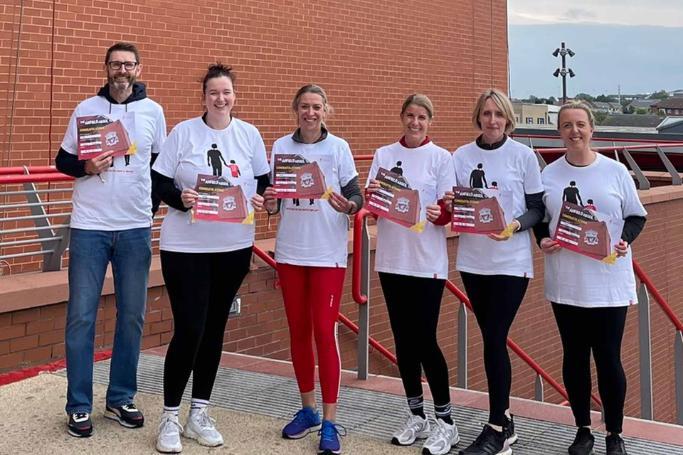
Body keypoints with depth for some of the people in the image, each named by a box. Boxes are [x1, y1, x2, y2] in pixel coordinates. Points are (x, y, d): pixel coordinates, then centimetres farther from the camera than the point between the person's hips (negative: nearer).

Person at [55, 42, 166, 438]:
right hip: (89, 227, -1)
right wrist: (86, 167, -13)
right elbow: (63, 160, 7)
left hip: (136, 229, 2)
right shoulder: (86, 109, 3)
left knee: (132, 316, 6)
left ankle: (121, 399, 19)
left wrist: (153, 201, 1)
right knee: (81, 317, -1)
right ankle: (79, 406, 9)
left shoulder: (152, 111, 6)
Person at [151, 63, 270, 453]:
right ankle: (170, 417, 11)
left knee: (215, 328, 11)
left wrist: (261, 199, -11)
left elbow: (264, 183, 10)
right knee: (189, 330, -6)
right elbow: (159, 183, -3)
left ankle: (199, 414, 24)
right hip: (185, 246, -3)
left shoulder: (249, 134, 4)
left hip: (234, 246, 4)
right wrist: (180, 198, -22)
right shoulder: (183, 132, -4)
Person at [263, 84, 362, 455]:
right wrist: (270, 205, -12)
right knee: (298, 331, 10)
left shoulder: (338, 147, -2)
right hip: (290, 251, 3)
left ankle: (329, 422, 1)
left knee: (324, 331, -6)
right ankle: (308, 410, 25)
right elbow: (272, 198, 10)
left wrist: (348, 205, -25)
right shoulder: (281, 147, 6)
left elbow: (356, 195, -3)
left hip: (328, 253, -3)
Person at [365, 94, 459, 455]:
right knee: (403, 338, 9)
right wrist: (371, 195, -19)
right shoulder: (383, 155, 7)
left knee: (425, 339, -5)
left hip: (427, 261, -4)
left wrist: (439, 213, -27)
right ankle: (417, 416, 22)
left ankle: (445, 422, 8)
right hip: (392, 259, 4)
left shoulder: (441, 158, -2)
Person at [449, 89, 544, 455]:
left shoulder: (523, 155, -3)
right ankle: (504, 420, 23)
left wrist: (516, 225, -20)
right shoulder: (461, 156, 6)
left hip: (511, 262, -3)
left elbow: (537, 208, -1)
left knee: (494, 340, -7)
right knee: (492, 340, 10)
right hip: (472, 260, 4)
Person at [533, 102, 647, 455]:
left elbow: (636, 215, 4)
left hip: (609, 282, -2)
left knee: (608, 358, 2)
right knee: (575, 356, 10)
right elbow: (538, 217, 11)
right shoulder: (549, 174, 3)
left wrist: (625, 239, -14)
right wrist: (542, 240, -9)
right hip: (565, 283, 2)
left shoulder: (615, 171, -1)